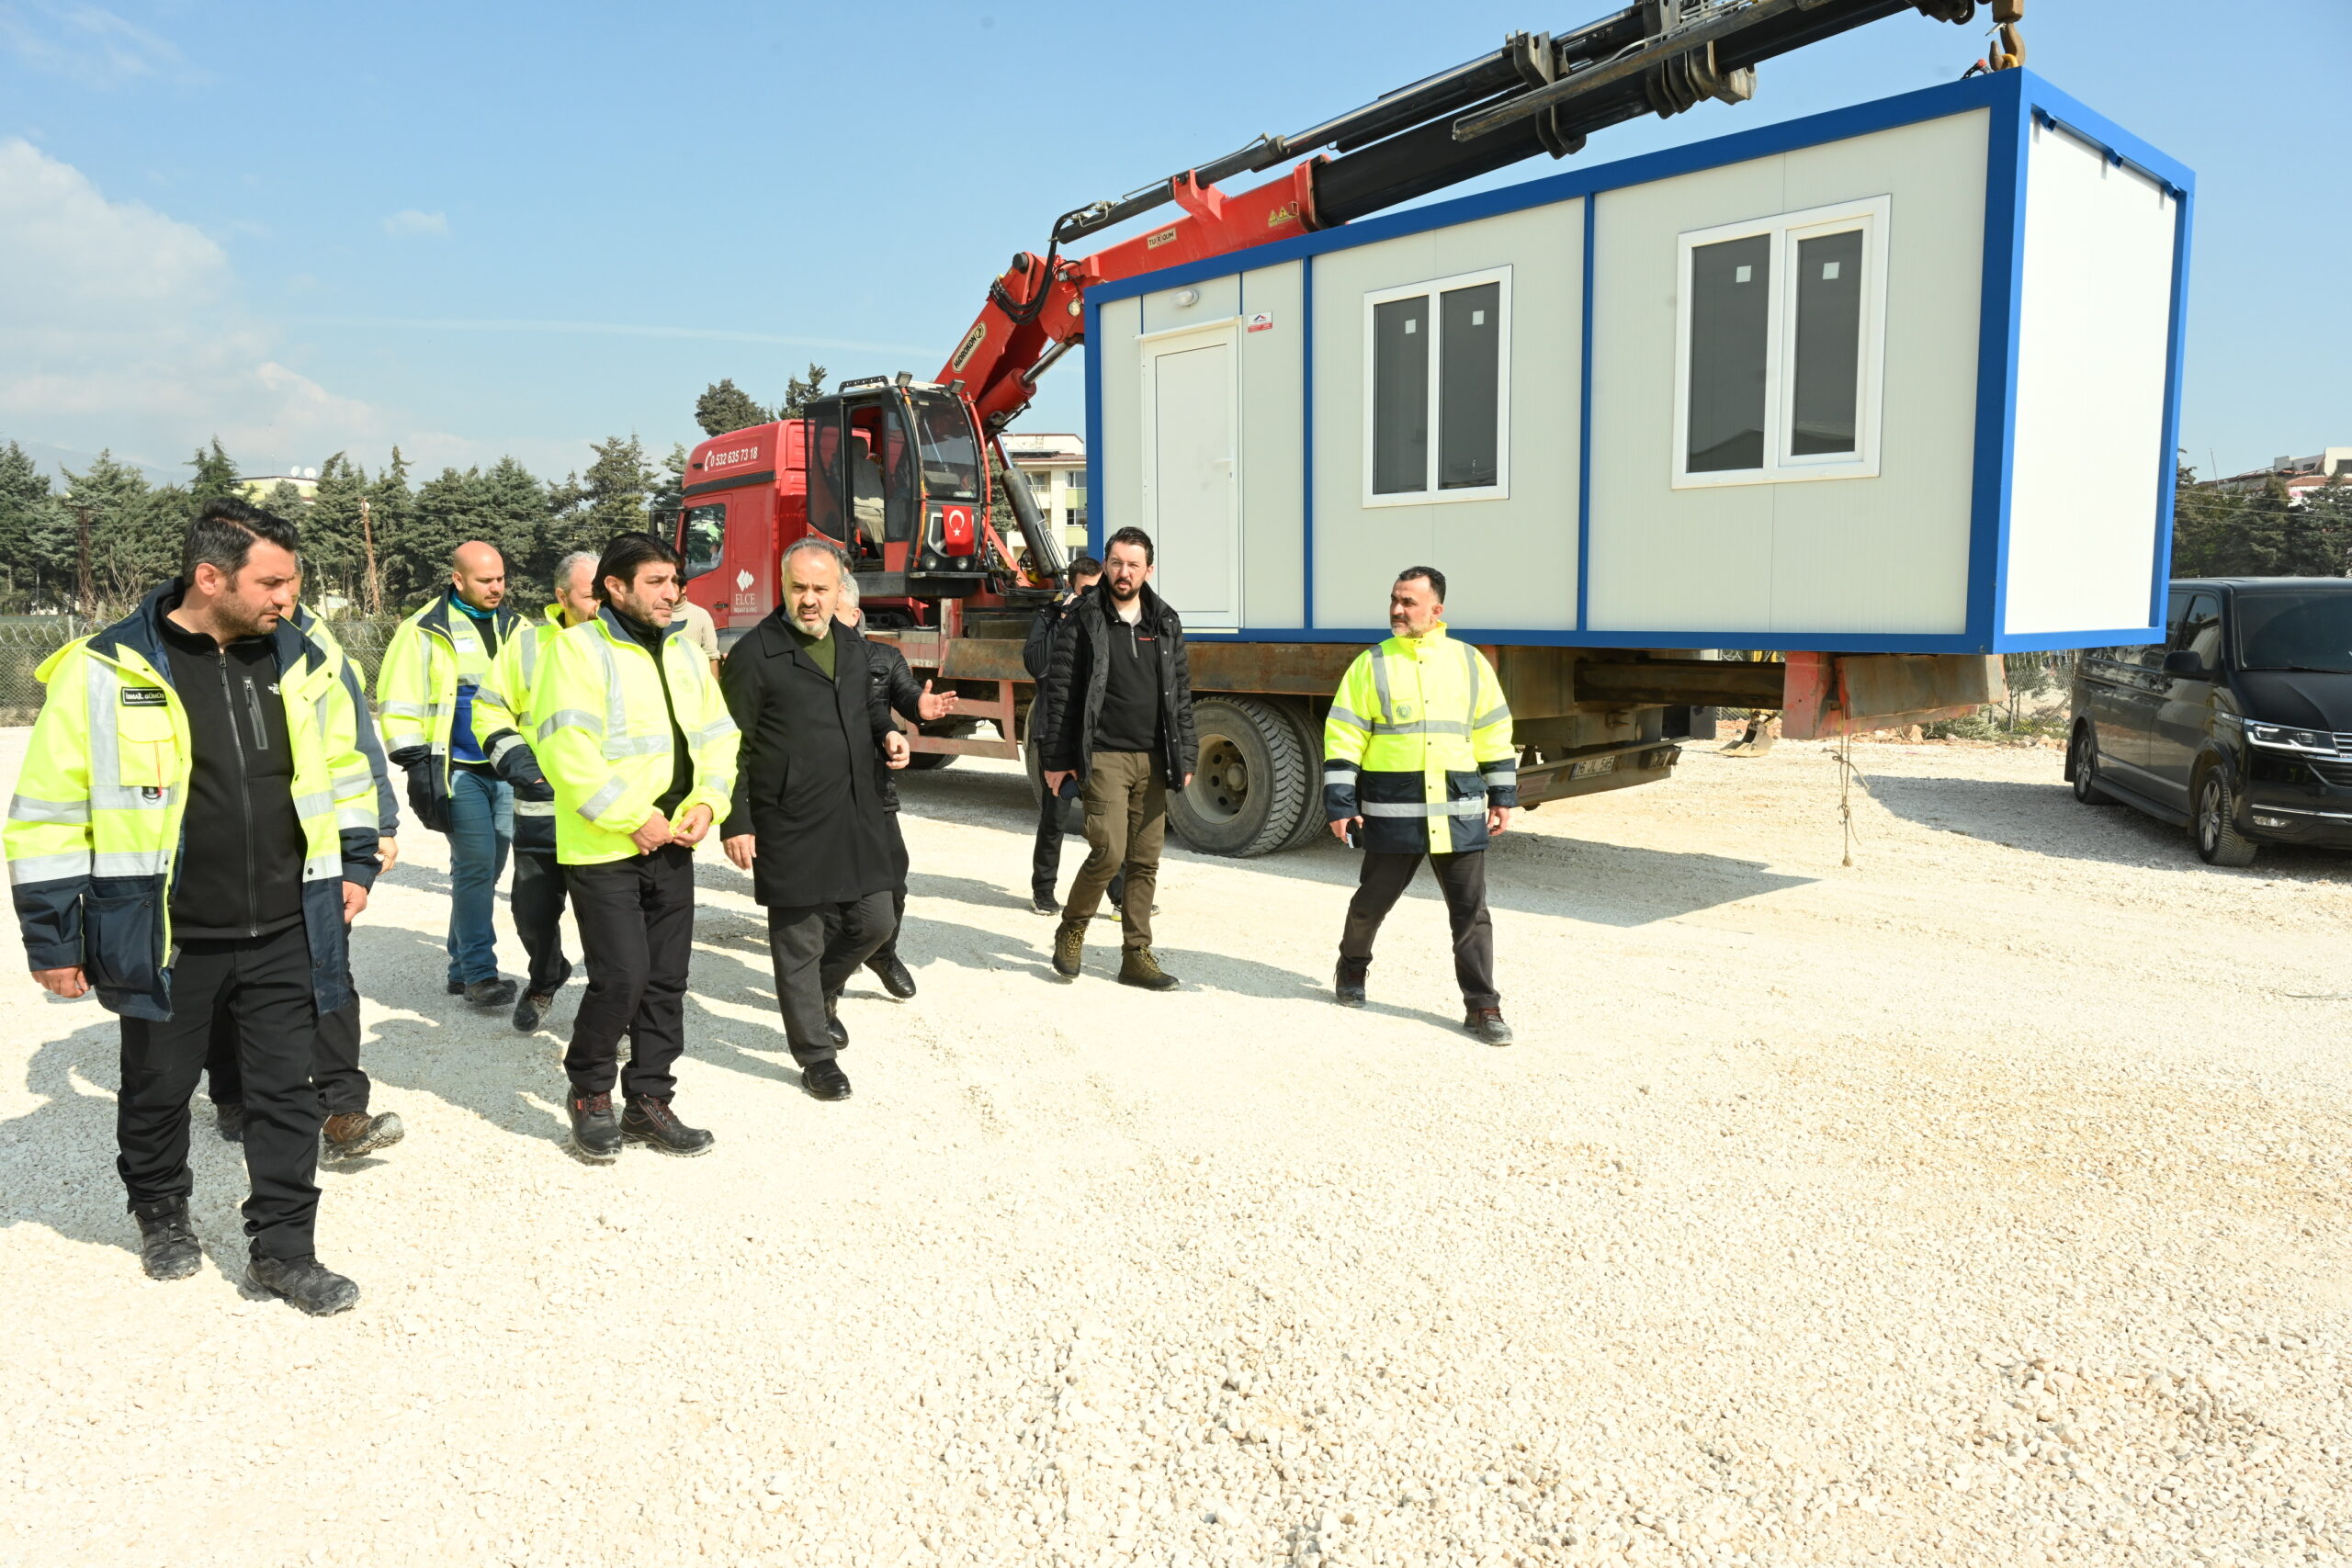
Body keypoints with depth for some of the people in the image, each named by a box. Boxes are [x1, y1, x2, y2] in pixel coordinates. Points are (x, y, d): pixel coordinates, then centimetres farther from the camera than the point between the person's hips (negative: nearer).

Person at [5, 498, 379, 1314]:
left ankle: (284, 1247, 19)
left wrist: (355, 862, 11)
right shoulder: (107, 670, -10)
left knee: (287, 1092, 7)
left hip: (285, 932, 3)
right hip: (163, 937, -2)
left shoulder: (302, 663, 3)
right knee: (158, 1090, 16)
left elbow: (346, 771, 17)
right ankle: (161, 1214, 41)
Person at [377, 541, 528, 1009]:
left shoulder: (515, 628, 13)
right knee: (476, 863, -12)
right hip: (457, 772, -5)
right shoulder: (424, 632, -3)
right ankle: (480, 973, -6)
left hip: (506, 770, 5)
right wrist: (417, 765, -11)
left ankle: (463, 967, 20)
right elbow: (400, 703, -5)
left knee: (486, 869, 9)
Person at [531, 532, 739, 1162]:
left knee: (666, 979, 10)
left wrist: (706, 802, -3)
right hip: (603, 850, -6)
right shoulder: (579, 648, -9)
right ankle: (590, 1091, 15)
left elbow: (718, 737, 14)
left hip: (671, 848, 7)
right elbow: (566, 749, -18)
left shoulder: (685, 654, 13)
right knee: (621, 977, -10)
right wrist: (632, 818, -18)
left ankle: (648, 1099, 23)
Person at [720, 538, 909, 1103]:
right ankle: (816, 1053, 19)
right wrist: (735, 824, -11)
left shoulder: (855, 648, 10)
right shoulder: (755, 654, -9)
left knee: (872, 923, 12)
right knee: (799, 941, 4)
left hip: (857, 818, 6)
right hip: (790, 828, -6)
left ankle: (823, 991, 42)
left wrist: (887, 732, 5)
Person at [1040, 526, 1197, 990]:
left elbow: (1180, 695, 15)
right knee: (1109, 851, -14)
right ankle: (1071, 931, 10)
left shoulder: (1165, 623, 12)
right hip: (1103, 756, -4)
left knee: (1145, 861, 6)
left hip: (1153, 760, 5)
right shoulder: (1084, 620, -1)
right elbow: (1061, 690, -2)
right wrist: (1057, 758, -6)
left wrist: (1185, 757, 10)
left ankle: (1136, 956, 16)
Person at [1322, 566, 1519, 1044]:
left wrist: (1502, 796, 11)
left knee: (1471, 910, 2)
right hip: (1391, 812, -1)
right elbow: (1343, 738, -1)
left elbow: (1493, 733, 13)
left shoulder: (1470, 662, 8)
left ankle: (1481, 1006, 11)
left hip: (1458, 812, 1)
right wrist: (1340, 805, -7)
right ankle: (1352, 967, 39)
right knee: (1373, 899, 12)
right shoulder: (1371, 665, 1)